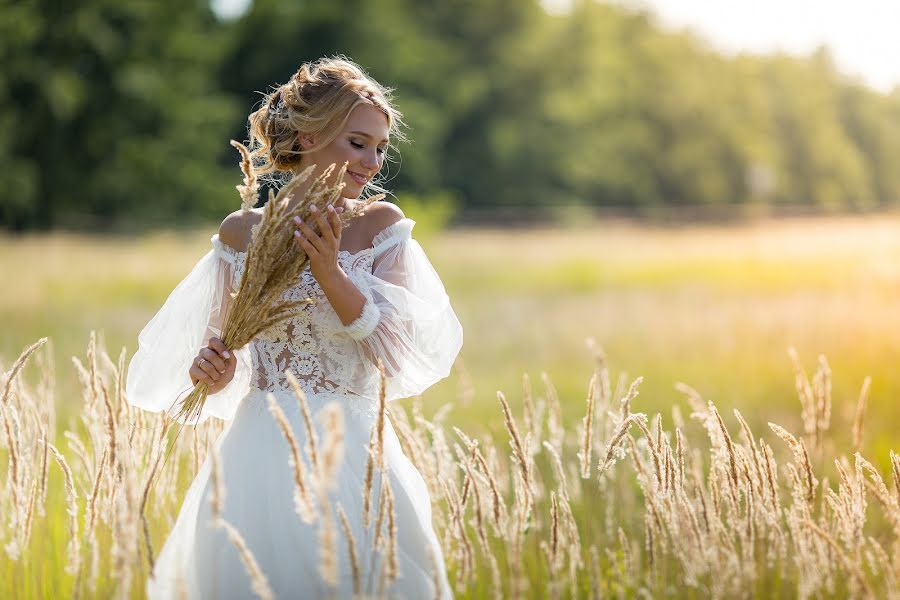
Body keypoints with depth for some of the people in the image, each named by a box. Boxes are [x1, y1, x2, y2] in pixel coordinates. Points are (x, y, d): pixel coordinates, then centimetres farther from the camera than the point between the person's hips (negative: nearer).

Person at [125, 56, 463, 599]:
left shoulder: (380, 227, 2)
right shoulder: (242, 231, 4)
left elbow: (398, 350, -7)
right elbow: (223, 356, 13)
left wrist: (329, 270, -18)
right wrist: (209, 367, -10)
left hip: (349, 452, 0)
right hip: (259, 451, 0)